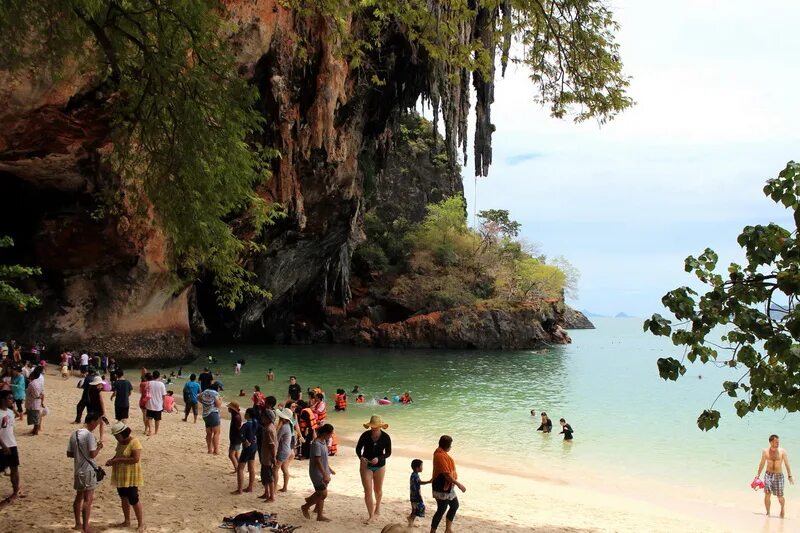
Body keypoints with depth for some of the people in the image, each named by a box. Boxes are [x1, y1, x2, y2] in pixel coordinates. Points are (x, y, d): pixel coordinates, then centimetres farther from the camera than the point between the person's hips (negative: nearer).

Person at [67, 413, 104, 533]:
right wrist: (99, 447, -1)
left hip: (78, 470, 8)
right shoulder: (89, 435, -16)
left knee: (79, 497, 18)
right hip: (88, 470, -8)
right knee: (88, 499, -4)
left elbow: (69, 454, 10)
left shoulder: (74, 434, 6)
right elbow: (93, 454, -19)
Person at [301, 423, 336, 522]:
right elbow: (317, 461, -24)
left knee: (321, 494, 14)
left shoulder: (323, 442, 7)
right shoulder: (316, 444, -23)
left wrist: (329, 469, 24)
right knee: (323, 494, -3)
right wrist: (325, 475, -23)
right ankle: (305, 507, 14)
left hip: (323, 472, 9)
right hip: (317, 473, -9)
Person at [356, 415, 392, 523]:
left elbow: (388, 453, -6)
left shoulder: (385, 437, -14)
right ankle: (371, 515, 6)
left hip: (379, 466, 1)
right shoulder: (365, 435, -15)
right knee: (368, 491, -4)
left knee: (378, 489, 20)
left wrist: (379, 458, -24)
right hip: (366, 465, -1)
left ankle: (377, 507, 47)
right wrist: (360, 457, -25)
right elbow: (358, 448, -4)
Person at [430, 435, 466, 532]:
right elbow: (446, 474, -27)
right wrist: (459, 484, -23)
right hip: (442, 488, -11)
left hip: (447, 487, 11)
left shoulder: (440, 453, 7)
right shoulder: (441, 456, -25)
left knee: (455, 505, 19)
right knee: (441, 510, -1)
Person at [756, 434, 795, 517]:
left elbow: (787, 464, -4)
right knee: (767, 494, -8)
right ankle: (768, 512, 5)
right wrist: (758, 475, 11)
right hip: (768, 474, 1)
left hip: (779, 476, -1)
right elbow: (762, 464, 10)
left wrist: (790, 476, -11)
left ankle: (782, 509, 33)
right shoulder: (765, 451, 0)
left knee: (780, 497, 5)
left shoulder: (782, 451, -6)